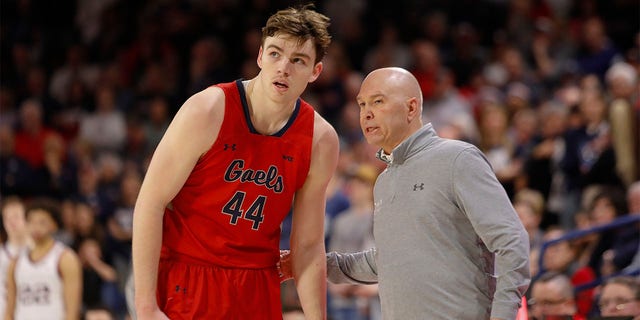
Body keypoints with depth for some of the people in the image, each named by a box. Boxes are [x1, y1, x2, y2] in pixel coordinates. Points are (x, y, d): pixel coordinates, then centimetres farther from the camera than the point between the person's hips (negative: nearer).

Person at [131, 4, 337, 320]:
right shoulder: (207, 111, -13)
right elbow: (150, 203, -12)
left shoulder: (321, 142, -2)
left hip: (259, 288, 3)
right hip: (185, 279, -3)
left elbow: (308, 247, 5)